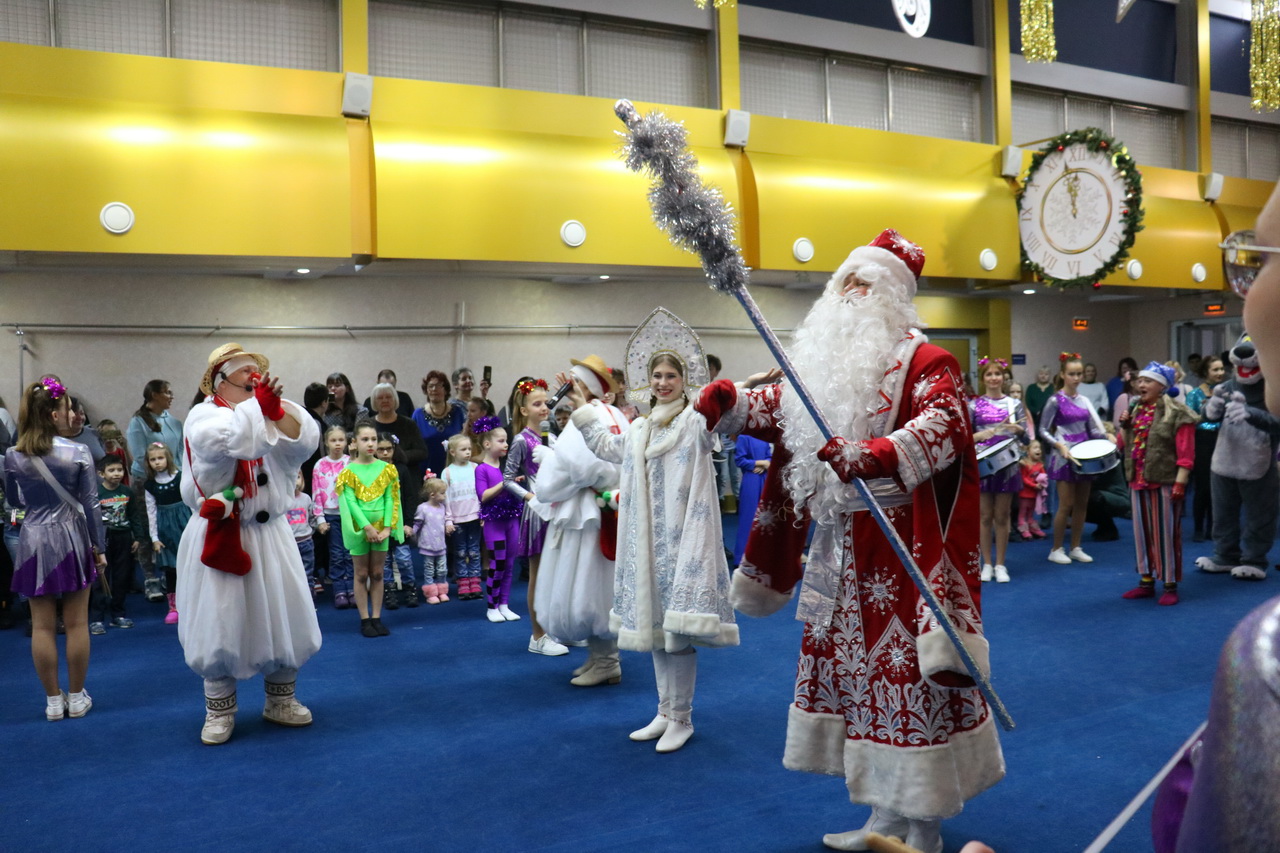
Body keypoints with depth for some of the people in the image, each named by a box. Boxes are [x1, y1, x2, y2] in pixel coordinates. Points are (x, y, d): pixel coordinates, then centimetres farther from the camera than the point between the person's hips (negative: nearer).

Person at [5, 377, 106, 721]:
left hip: (33, 541, 2)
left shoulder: (12, 456, -3)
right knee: (76, 624, 8)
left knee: (42, 626, 9)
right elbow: (91, 505, -8)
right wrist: (99, 548, 1)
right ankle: (76, 698, 18)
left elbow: (13, 500, 11)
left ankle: (53, 700, 18)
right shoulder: (78, 453, -11)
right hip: (71, 540, -2)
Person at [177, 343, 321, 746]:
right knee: (220, 623, 1)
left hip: (270, 534, 5)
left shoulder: (269, 412, 9)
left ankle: (280, 701, 27)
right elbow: (233, 440, -30)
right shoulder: (202, 417, -7)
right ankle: (219, 711, 18)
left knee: (283, 618, 10)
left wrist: (276, 407, -18)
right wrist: (257, 402, -21)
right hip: (220, 537, -5)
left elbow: (305, 441, -9)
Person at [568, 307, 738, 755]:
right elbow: (608, 448, 36)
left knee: (677, 628, -5)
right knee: (653, 623, 13)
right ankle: (665, 712, 25)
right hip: (646, 541, 7)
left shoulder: (696, 422, -5)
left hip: (683, 538, -7)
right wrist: (583, 409, 40)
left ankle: (681, 718, 10)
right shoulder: (638, 428, 17)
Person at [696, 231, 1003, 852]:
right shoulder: (826, 359, 14)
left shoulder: (923, 361, -8)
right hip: (840, 550, 8)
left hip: (900, 550, -8)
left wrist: (876, 455, -41)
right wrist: (730, 402, -2)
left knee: (908, 674, -2)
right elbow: (785, 407, 17)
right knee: (859, 670, 15)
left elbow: (943, 423, -24)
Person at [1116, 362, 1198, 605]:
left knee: (1166, 533, -1)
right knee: (1142, 531, 12)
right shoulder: (1136, 410, 13)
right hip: (1139, 481, 7)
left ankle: (1170, 586, 8)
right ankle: (1146, 581, 22)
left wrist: (1180, 483, -19)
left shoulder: (1176, 413, -9)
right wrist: (1124, 426, 4)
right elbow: (1126, 446, 22)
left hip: (1165, 481, -7)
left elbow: (1185, 453, -14)